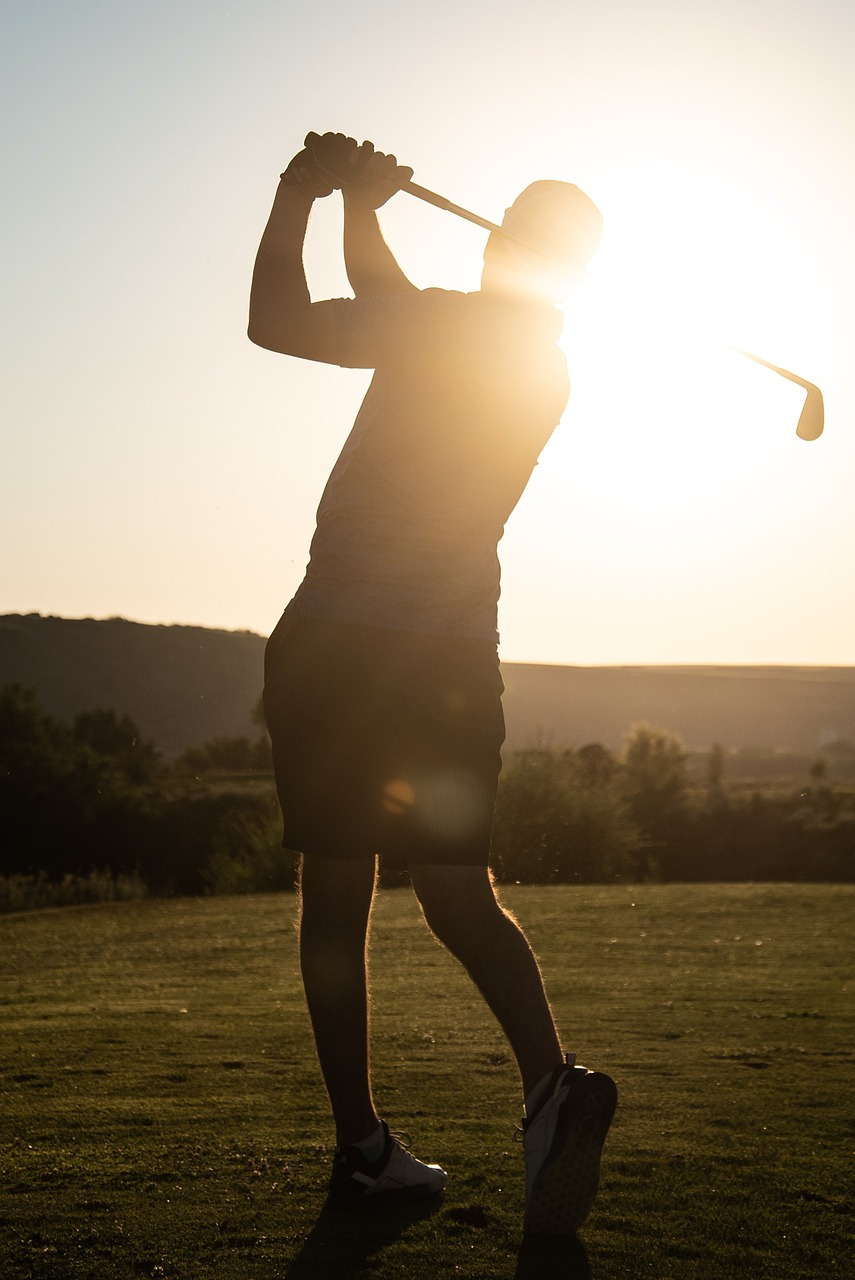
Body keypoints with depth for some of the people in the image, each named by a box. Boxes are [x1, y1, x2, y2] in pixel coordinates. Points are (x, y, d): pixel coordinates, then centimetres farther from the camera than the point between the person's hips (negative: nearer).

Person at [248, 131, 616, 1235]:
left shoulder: (444, 324, -5)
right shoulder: (548, 368, 15)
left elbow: (275, 324, -6)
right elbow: (388, 315, 26)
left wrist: (301, 195, 5)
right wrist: (356, 206, 24)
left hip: (331, 644, -4)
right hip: (452, 656, 5)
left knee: (334, 900, 3)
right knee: (459, 892, 7)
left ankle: (362, 1146, 6)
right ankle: (550, 1078, -18)